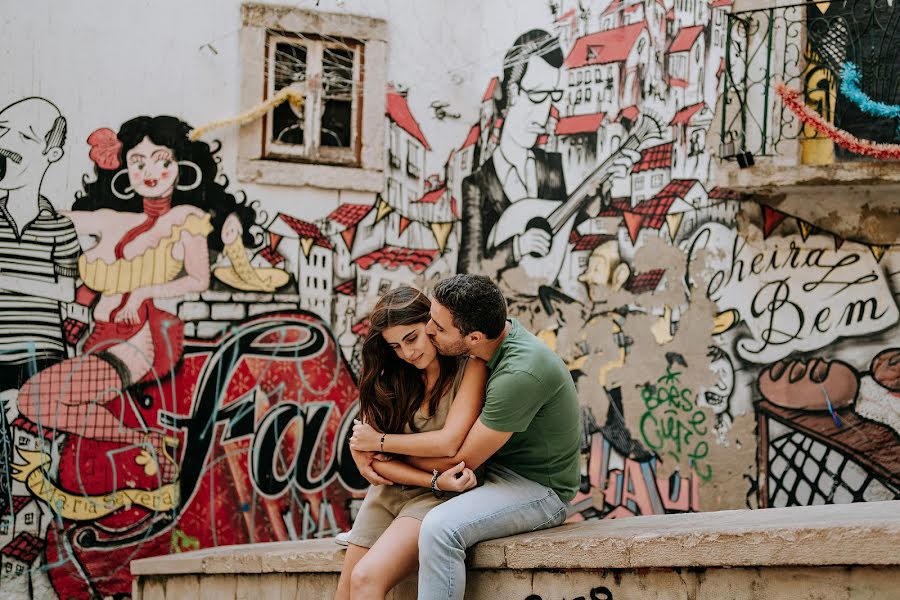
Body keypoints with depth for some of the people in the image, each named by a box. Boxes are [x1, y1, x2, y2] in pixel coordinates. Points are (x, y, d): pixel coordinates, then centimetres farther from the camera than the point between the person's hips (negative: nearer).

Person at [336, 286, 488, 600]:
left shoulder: (470, 367, -7)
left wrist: (378, 442, -6)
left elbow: (449, 442, -17)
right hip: (387, 493, 6)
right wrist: (435, 480, -16)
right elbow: (377, 462, 0)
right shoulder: (391, 380, 6)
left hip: (435, 499, -6)